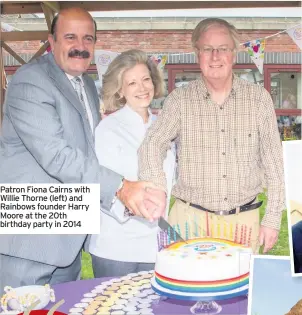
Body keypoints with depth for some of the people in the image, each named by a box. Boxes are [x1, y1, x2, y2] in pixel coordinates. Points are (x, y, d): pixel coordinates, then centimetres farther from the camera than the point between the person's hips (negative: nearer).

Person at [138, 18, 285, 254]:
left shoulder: (259, 98, 2)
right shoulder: (179, 100, 0)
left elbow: (274, 164, 4)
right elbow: (152, 145, -10)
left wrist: (272, 220, 2)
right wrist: (155, 187, -30)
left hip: (244, 222, 1)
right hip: (190, 220, -1)